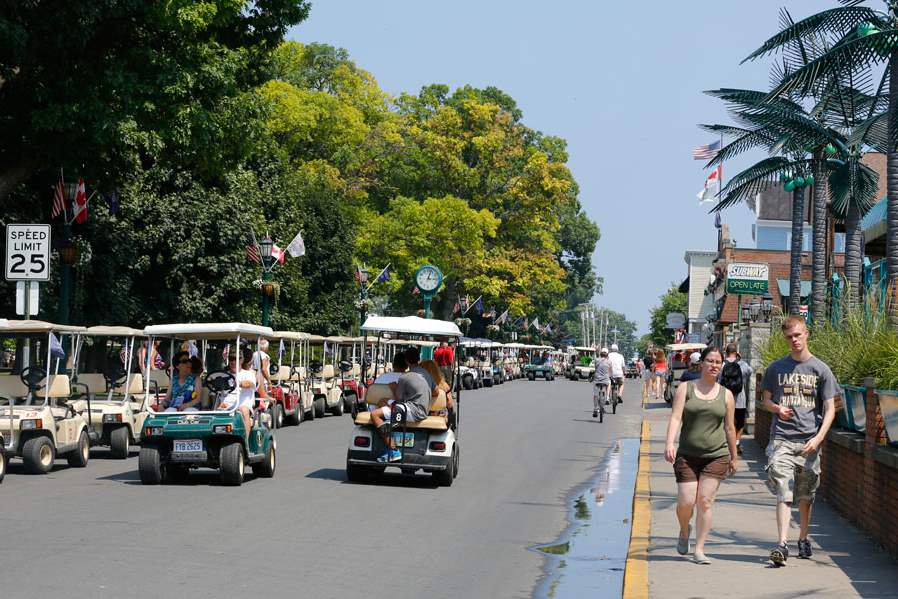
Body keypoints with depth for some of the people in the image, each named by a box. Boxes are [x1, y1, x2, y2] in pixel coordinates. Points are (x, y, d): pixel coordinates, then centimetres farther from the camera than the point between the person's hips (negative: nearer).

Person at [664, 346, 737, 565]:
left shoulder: (726, 395, 8)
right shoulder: (685, 389, 3)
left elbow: (729, 428, 14)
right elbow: (675, 417, -7)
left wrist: (733, 458, 17)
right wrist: (670, 444, -22)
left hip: (716, 456, 1)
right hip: (687, 455, -1)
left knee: (705, 501, -6)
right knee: (686, 501, -5)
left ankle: (699, 550, 0)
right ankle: (685, 531, 28)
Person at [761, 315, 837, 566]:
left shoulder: (820, 369, 3)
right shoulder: (776, 368, 8)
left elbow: (830, 409, 1)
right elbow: (765, 400, 17)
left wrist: (819, 438, -13)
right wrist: (777, 409, -7)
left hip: (809, 441, 0)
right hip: (781, 439, 0)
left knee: (806, 496, 11)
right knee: (783, 493, -11)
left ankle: (803, 538, 29)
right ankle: (782, 544, -18)